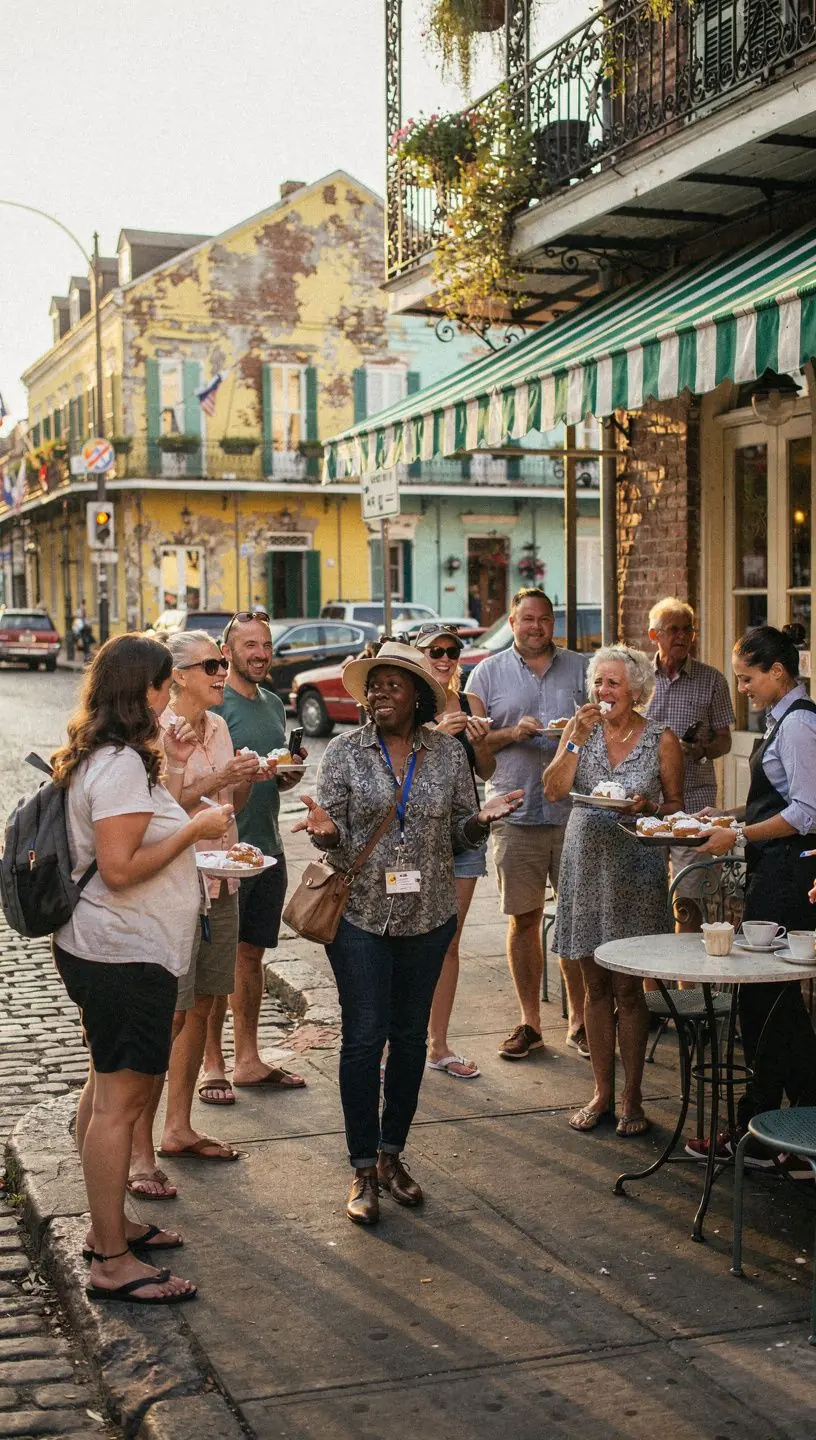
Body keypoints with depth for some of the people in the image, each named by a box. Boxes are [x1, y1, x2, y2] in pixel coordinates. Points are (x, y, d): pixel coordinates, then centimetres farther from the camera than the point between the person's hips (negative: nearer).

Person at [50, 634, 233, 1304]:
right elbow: (119, 868, -25)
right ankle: (112, 1263, 0)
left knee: (110, 1090, 20)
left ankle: (109, 1223, 33)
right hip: (125, 956, -11)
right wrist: (194, 828, -18)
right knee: (120, 1100, -6)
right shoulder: (122, 764, -20)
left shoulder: (107, 758, 12)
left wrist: (163, 768, 15)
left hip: (107, 952, 11)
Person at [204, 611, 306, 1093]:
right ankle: (212, 1064, 11)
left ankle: (248, 1060, 23)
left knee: (252, 955, 14)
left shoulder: (274, 704, 14)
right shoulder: (212, 704, -9)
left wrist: (290, 773, 2)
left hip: (268, 850, 7)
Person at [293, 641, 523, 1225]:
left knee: (410, 1035, 11)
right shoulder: (344, 752, -3)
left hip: (429, 914, 3)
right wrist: (327, 831, -27)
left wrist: (481, 818, -14)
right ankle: (364, 1169, 9)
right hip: (361, 913, -2)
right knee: (364, 1038, -3)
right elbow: (335, 838, -4)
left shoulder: (448, 752, 3)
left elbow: (460, 833, 7)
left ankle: (392, 1154, 26)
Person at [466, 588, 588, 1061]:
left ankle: (580, 1020, 15)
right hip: (516, 814, 0)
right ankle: (530, 1022, 15)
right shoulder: (489, 673, 8)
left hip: (575, 811, 1)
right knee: (524, 918, 5)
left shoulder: (581, 668, 11)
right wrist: (513, 733, -12)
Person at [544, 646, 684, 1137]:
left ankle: (632, 1099, 12)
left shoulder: (662, 740, -2)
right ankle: (602, 1093, 19)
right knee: (597, 987, 8)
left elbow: (676, 805, 5)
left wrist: (648, 808, -15)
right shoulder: (582, 731, 4)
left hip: (636, 867, -3)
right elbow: (554, 790, -7)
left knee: (627, 988, 0)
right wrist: (577, 739, -14)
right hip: (586, 861, 3)